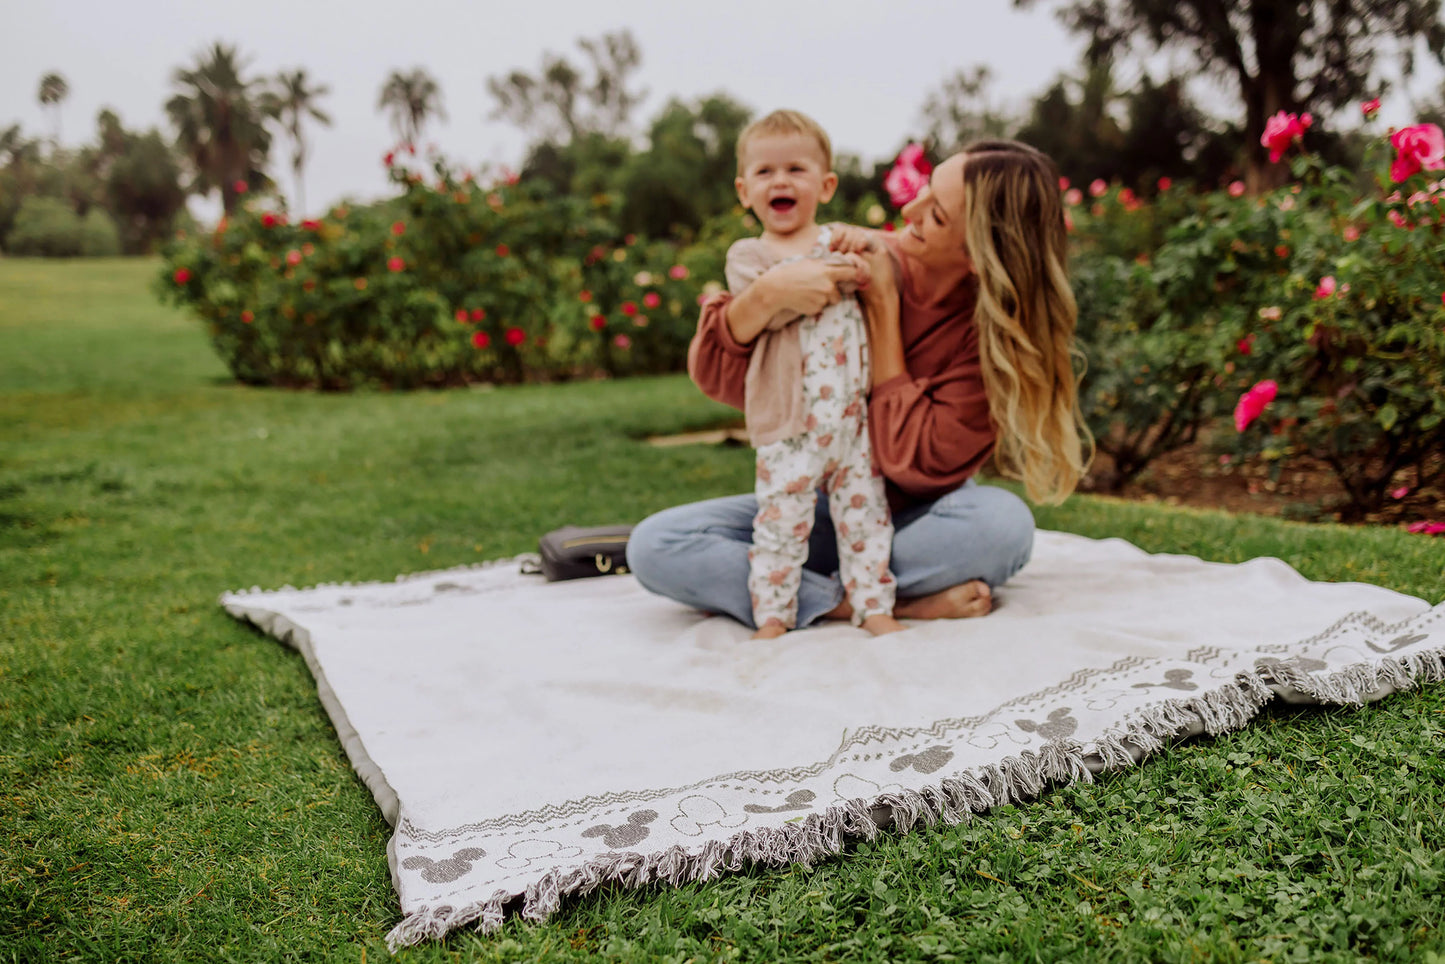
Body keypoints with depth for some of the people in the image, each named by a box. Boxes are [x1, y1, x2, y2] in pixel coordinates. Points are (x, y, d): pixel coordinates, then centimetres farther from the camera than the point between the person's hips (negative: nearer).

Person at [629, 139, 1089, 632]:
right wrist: (767, 293, -33)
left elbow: (916, 462, -23)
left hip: (910, 518, -2)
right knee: (652, 545, -21)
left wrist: (882, 307, -21)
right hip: (812, 506, 2)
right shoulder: (853, 262, -11)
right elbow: (714, 372, -11)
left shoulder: (999, 329, -16)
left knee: (1005, 523, -36)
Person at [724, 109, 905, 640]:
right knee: (781, 514, -2)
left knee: (864, 507, 7)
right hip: (789, 415, -3)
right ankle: (772, 614, 10)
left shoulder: (843, 239, 17)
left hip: (855, 411, 3)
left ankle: (874, 605, 16)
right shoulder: (747, 253, 6)